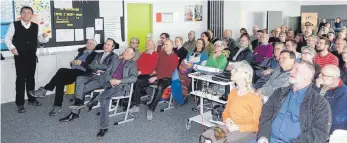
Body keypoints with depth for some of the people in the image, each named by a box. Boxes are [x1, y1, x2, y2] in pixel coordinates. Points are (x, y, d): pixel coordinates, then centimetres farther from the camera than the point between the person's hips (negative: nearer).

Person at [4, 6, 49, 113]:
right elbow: (7, 38, 1)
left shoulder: (35, 27, 6)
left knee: (31, 78, 13)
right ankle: (20, 104, 4)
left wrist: (45, 37, -12)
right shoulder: (14, 25, -3)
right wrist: (12, 48, -15)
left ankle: (31, 99, 28)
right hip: (20, 56, -3)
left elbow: (41, 40, 10)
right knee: (21, 79, -4)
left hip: (32, 56, 4)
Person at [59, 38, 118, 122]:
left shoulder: (114, 56, 6)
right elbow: (90, 66, 15)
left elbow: (108, 67, -11)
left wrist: (95, 65, -4)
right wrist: (97, 70, -6)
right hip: (92, 75, 6)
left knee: (83, 89, -23)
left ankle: (75, 112, -16)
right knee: (79, 79, -27)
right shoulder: (99, 55, 26)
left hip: (102, 78, -5)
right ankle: (78, 102, -38)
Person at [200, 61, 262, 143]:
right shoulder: (232, 93, 9)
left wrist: (237, 127, -19)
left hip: (246, 132, -6)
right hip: (230, 127, 7)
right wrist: (227, 121, -4)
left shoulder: (255, 98, -12)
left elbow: (256, 125, -9)